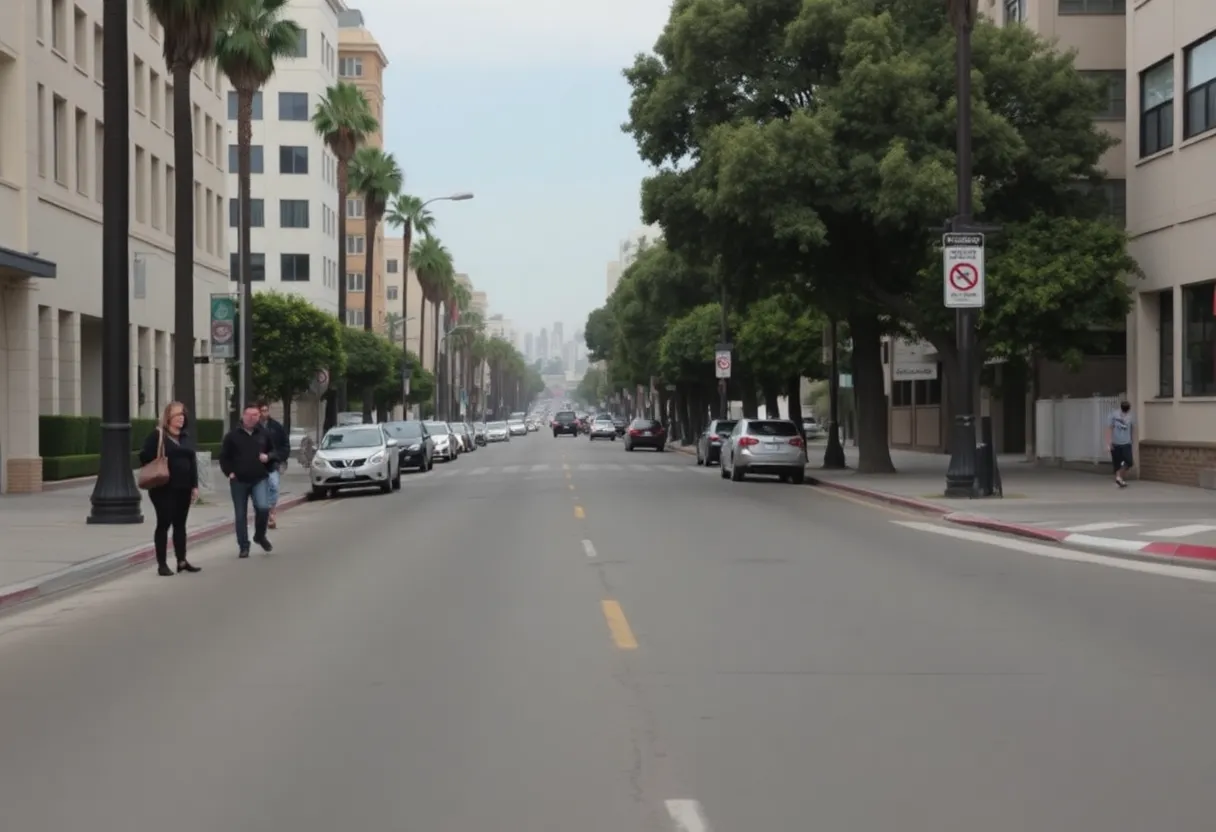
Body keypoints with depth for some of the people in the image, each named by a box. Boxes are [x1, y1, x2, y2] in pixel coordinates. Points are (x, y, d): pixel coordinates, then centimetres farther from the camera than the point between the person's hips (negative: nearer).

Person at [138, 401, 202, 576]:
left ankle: (182, 561, 16)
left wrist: (194, 485, 10)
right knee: (164, 523, -2)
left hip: (183, 487, 6)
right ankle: (162, 564, 2)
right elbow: (144, 456, -9)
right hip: (163, 488, -6)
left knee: (180, 524, 11)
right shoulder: (157, 434, -7)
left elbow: (193, 461, 14)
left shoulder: (186, 436, 12)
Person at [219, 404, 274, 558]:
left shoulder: (263, 434, 6)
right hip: (239, 480, 0)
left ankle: (260, 535, 7)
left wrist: (268, 457, -5)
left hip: (260, 479, 0)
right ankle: (243, 546, 14)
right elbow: (224, 456, 3)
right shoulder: (233, 435, 0)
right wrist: (229, 472, -9)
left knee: (263, 508, -19)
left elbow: (273, 451, 18)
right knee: (241, 515, 4)